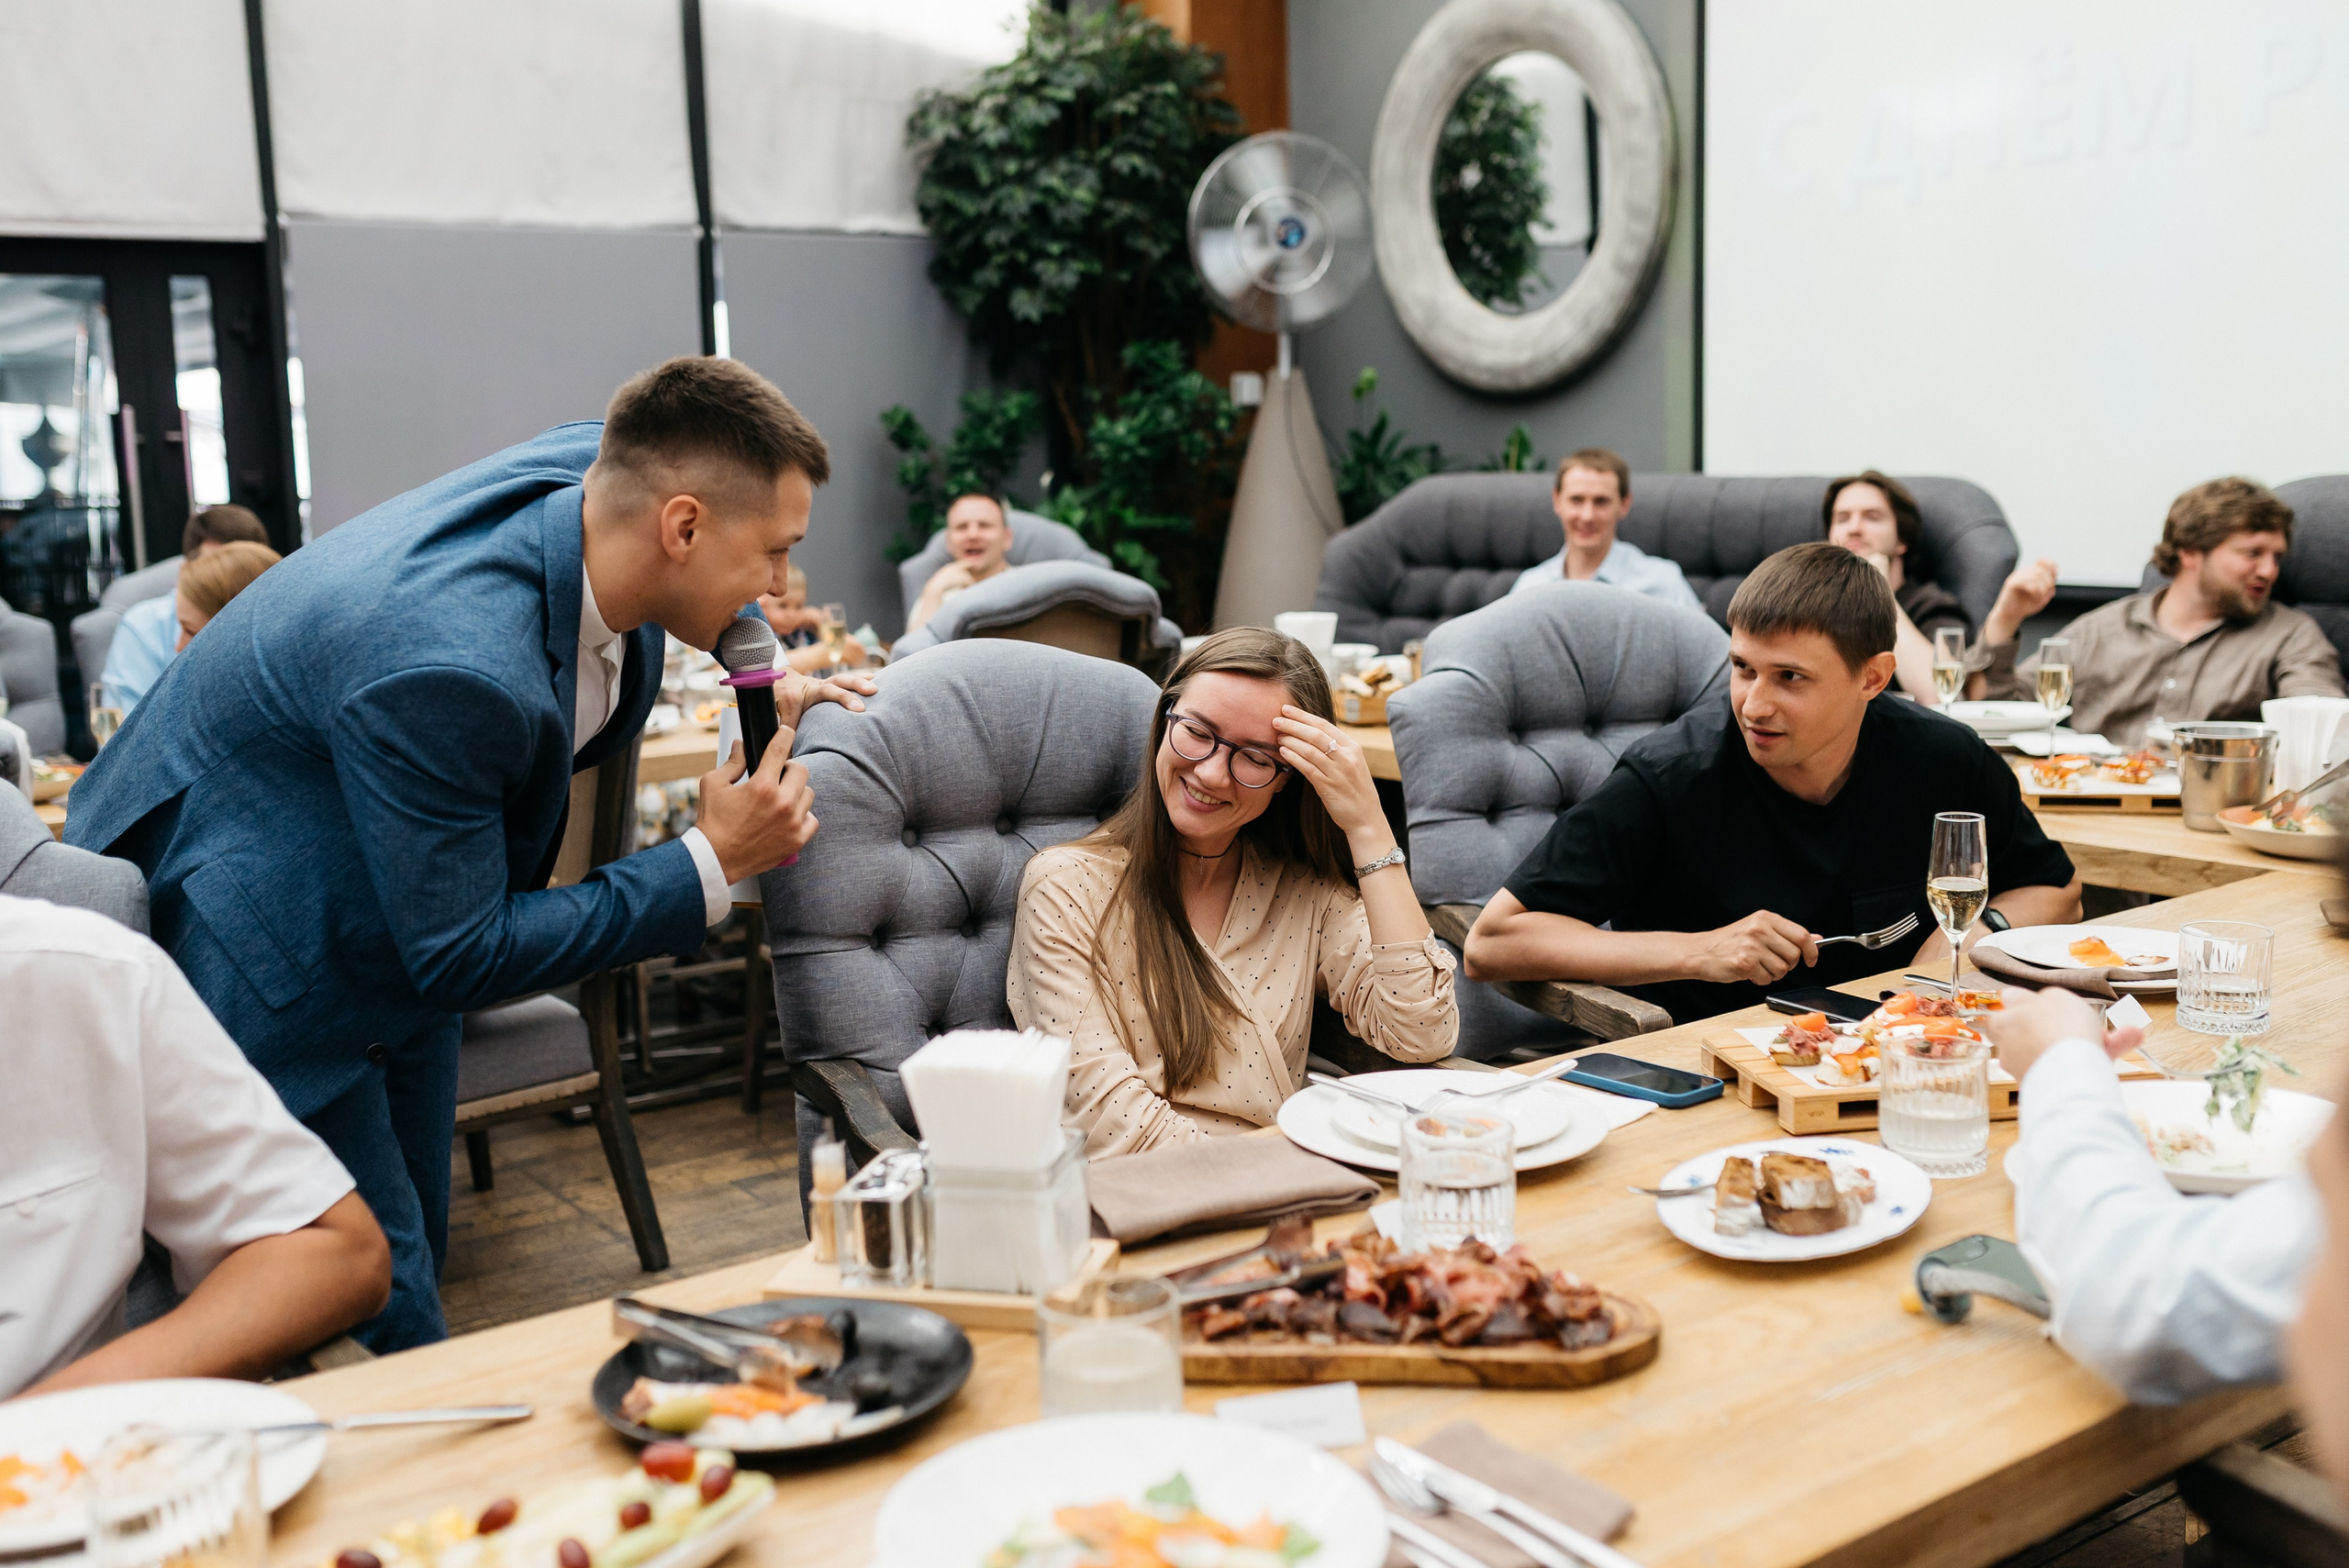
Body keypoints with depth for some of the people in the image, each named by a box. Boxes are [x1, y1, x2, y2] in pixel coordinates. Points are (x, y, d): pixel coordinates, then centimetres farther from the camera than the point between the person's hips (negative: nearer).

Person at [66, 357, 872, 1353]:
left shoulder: (596, 461, -17)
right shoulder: (448, 671, -41)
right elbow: (460, 959, -29)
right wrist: (711, 862, -27)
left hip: (399, 919, 8)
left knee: (416, 1244, 17)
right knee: (382, 1307, -4)